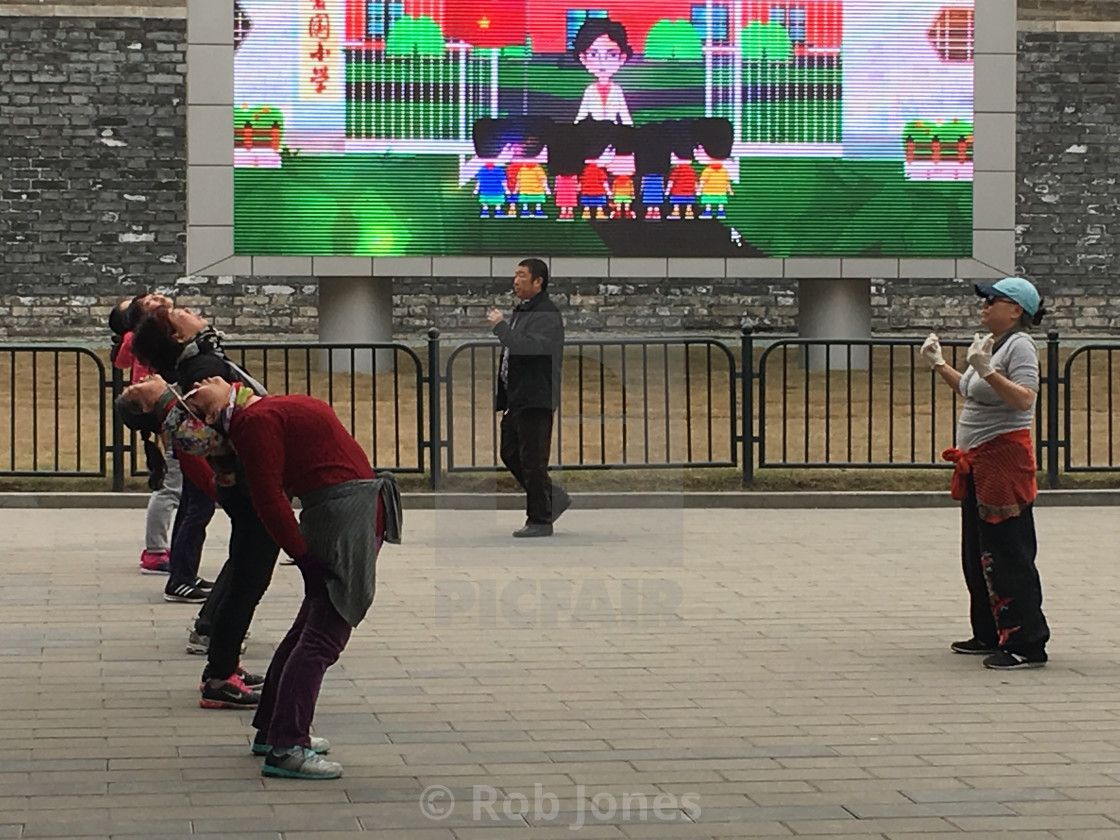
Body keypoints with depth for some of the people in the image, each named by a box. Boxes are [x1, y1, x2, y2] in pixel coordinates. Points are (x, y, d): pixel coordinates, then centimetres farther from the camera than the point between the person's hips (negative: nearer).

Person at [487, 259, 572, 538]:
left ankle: (540, 520, 3)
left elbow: (531, 347, -29)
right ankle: (554, 497, 24)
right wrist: (503, 399, 21)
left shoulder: (547, 315, -13)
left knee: (532, 460, -5)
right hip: (516, 398, 10)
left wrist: (500, 325, -21)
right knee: (510, 454, 14)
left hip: (536, 399, -10)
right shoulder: (520, 311, 18)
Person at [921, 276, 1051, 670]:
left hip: (1004, 455, -10)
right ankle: (990, 634, 26)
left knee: (1008, 556, -10)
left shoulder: (1019, 345, -13)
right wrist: (939, 364, 26)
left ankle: (1027, 644, -8)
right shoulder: (989, 342, 16)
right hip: (978, 461, 10)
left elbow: (1024, 399, -26)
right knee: (977, 553, 16)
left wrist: (987, 371, -34)